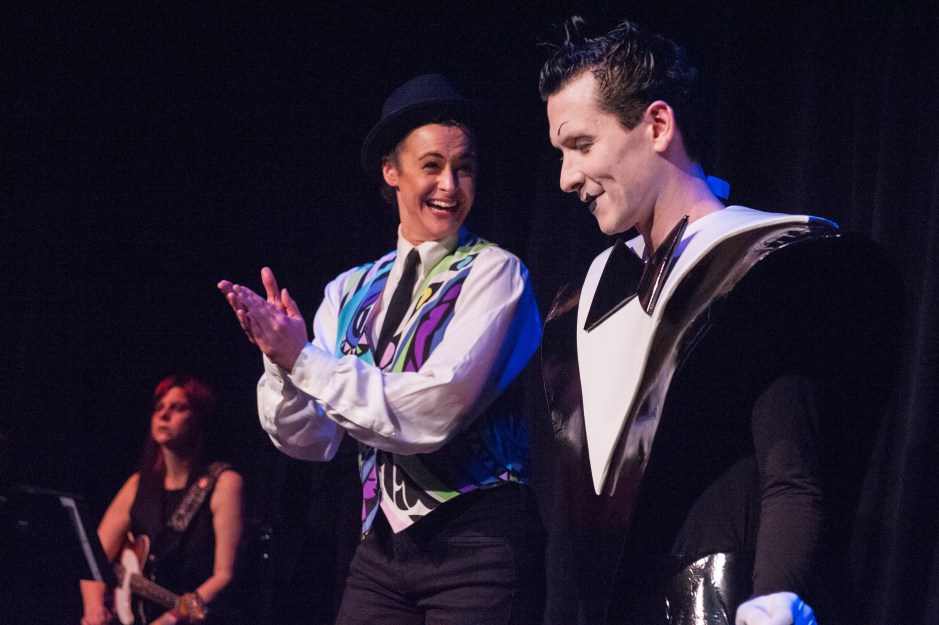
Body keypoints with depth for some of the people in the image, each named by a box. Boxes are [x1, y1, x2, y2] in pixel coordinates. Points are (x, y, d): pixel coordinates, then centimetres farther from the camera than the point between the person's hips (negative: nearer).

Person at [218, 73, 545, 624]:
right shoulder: (352, 293, 10)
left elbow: (434, 411, -17)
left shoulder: (493, 272, -5)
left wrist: (305, 359, -16)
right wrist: (281, 361, -13)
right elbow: (310, 439, 5)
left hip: (477, 542, -5)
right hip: (383, 543, 5)